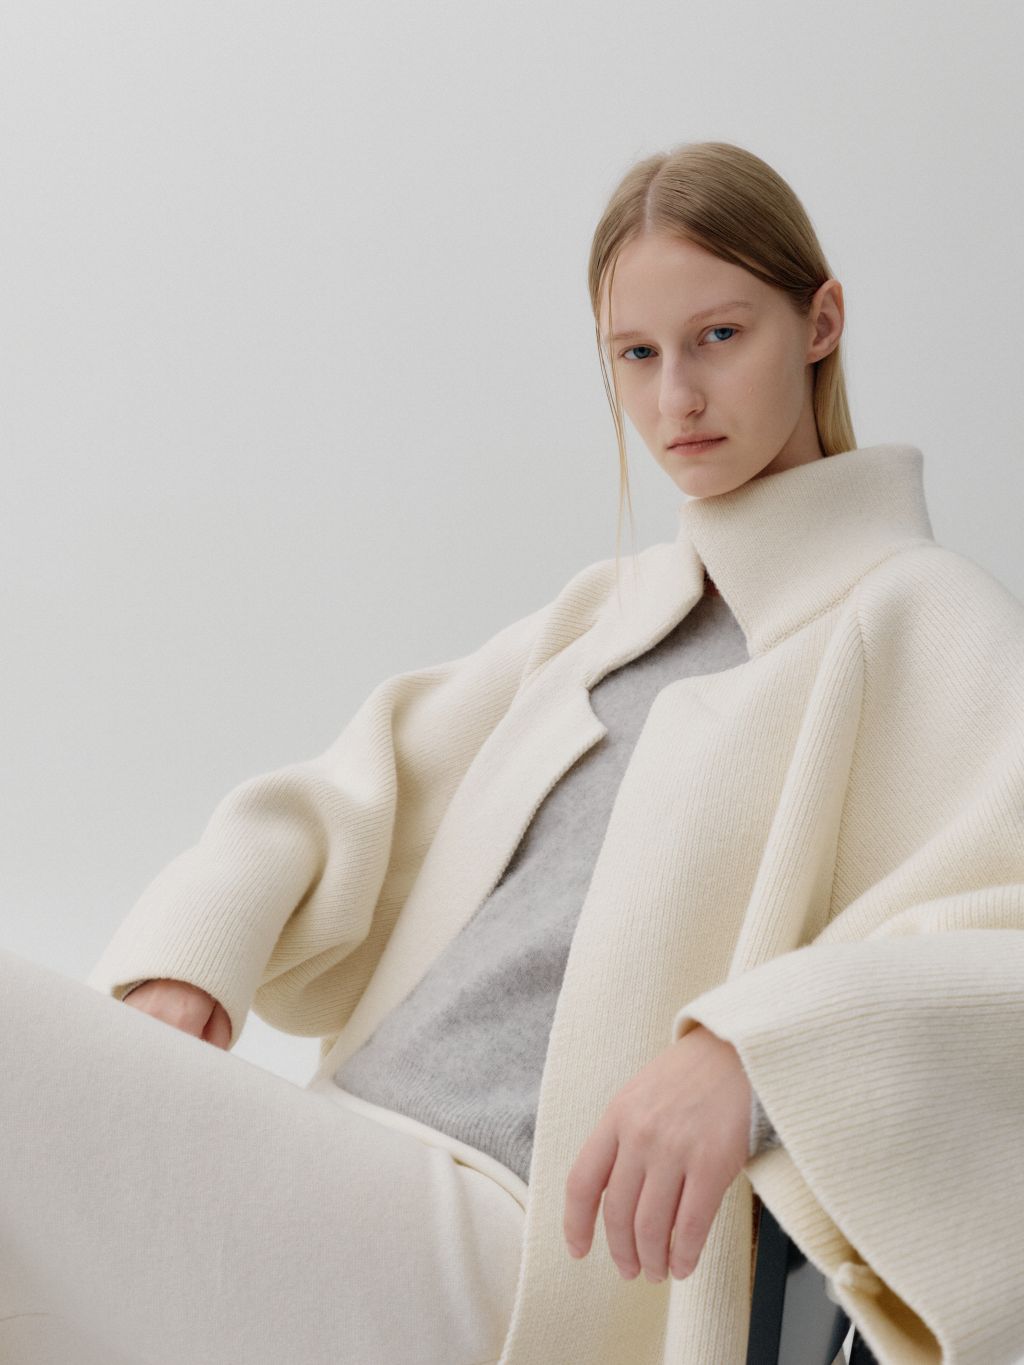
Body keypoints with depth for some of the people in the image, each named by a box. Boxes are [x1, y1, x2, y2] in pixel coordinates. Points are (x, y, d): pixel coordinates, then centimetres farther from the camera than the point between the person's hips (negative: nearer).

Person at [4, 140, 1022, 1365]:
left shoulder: (919, 620, 1)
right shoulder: (602, 613, 23)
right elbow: (362, 789, 17)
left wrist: (752, 1051, -30)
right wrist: (190, 951, -3)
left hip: (506, 1259, -7)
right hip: (350, 1176, 7)